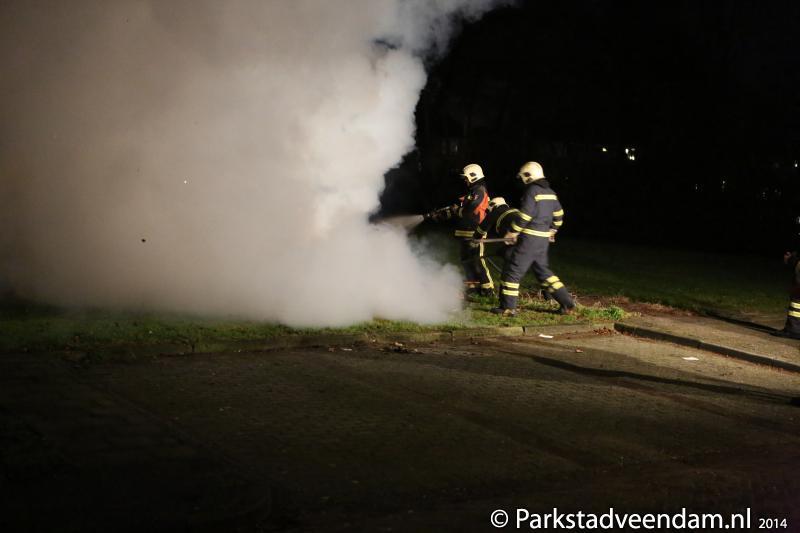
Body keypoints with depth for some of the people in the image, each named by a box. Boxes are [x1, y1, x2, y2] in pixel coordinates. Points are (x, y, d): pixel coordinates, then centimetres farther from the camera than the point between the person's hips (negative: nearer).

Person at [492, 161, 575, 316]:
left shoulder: (532, 191, -13)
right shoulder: (550, 192, 13)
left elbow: (524, 216, -17)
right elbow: (558, 215, 21)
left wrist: (512, 233, -7)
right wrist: (552, 231, 33)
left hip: (529, 238, -8)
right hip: (543, 239, 8)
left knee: (513, 270, -1)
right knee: (542, 270, 18)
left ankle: (508, 307, 1)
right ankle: (567, 303, 15)